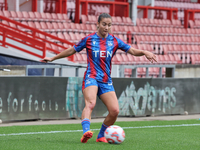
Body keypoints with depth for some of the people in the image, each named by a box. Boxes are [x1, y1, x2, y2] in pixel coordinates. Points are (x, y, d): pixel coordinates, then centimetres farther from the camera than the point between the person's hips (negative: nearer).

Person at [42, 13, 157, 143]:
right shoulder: (89, 39, 4)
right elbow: (71, 51, 15)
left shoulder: (114, 41, 9)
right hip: (91, 77, -4)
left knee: (114, 111, -9)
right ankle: (86, 132, -50)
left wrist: (145, 52, -14)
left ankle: (101, 136, 11)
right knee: (90, 103, -31)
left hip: (106, 81, 4)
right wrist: (52, 58, 20)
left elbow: (133, 51, 7)